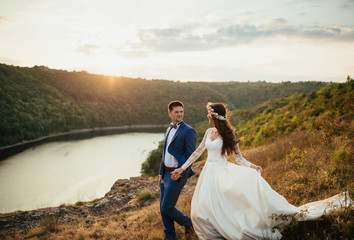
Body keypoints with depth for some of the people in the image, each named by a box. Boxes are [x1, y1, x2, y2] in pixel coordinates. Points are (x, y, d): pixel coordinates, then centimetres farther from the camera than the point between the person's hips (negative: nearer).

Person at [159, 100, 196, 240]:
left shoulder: (188, 131, -11)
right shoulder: (169, 129, 14)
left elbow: (190, 155, -14)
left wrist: (180, 173, -20)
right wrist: (161, 173, 17)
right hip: (166, 172, 8)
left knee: (166, 208, -5)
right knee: (163, 208, 12)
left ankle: (188, 223, 20)